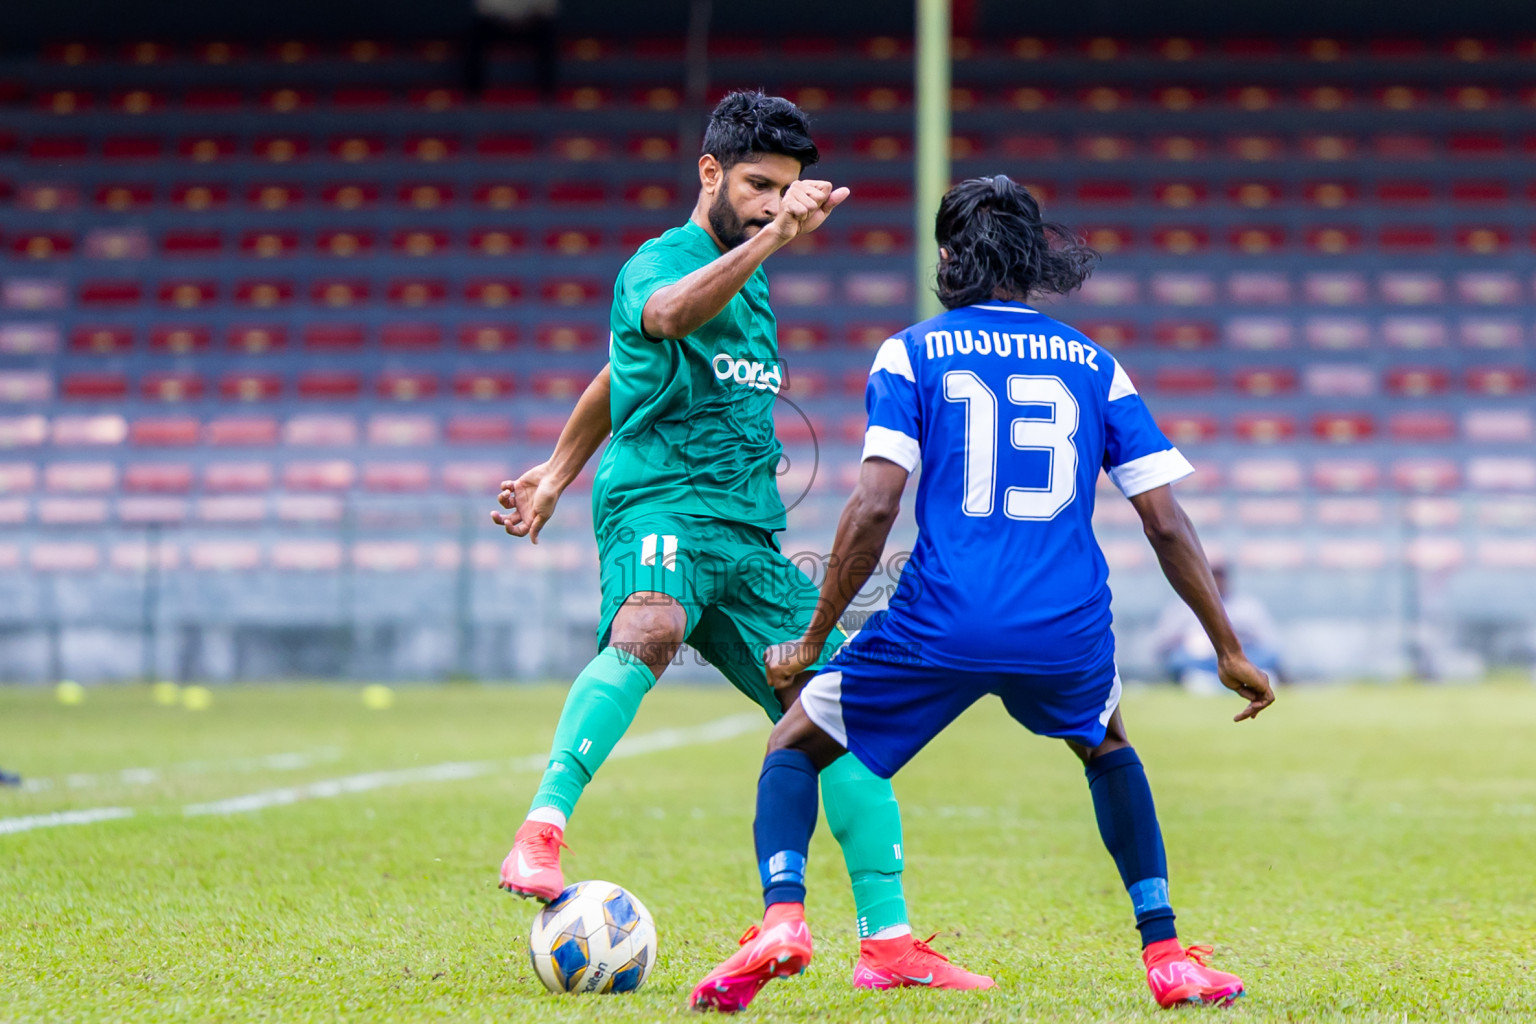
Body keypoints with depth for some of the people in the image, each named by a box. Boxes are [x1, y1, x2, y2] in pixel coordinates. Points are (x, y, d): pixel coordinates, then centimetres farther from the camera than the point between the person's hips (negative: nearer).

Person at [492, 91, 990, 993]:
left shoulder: (749, 277, 23)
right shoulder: (660, 261, -3)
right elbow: (667, 315, -32)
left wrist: (558, 470, 39)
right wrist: (768, 241, -45)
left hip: (750, 531, 8)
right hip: (661, 503, -8)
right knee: (648, 631, -40)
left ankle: (888, 942, 3)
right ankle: (543, 830, -46)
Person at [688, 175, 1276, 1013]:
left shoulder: (911, 354, 7)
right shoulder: (1095, 365, 14)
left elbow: (874, 506, -5)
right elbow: (1166, 523, 9)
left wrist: (812, 641, 2)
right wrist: (1229, 651, 16)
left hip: (939, 627, -3)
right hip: (1070, 631, 3)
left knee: (793, 748, 19)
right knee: (1108, 751, 35)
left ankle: (782, 917, -8)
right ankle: (1167, 957, 26)